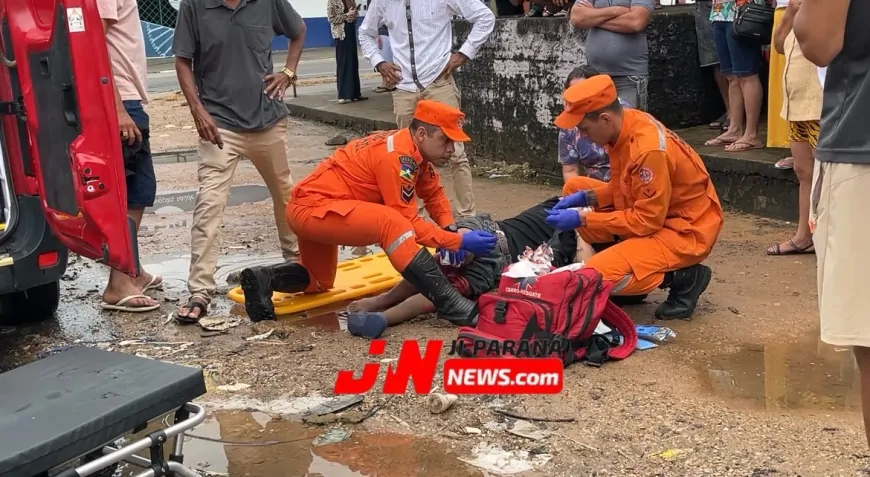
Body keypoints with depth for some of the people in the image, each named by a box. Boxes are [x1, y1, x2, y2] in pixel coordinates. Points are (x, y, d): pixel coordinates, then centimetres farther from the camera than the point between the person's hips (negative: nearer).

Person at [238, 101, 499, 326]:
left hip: (310, 208, 11)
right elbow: (407, 222, -20)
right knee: (390, 222, -31)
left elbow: (434, 194, 17)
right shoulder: (398, 156, -20)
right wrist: (458, 242, -20)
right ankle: (450, 304, -32)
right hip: (313, 207, -11)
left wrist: (451, 229, 0)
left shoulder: (414, 149, 7)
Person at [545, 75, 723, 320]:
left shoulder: (649, 149, -30)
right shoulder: (624, 125, -3)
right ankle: (624, 266, 10)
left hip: (685, 230, -9)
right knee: (574, 188, 6)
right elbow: (623, 186, 11)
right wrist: (586, 198, -5)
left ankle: (684, 277, -3)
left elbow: (646, 220, -25)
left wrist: (583, 219, -22)